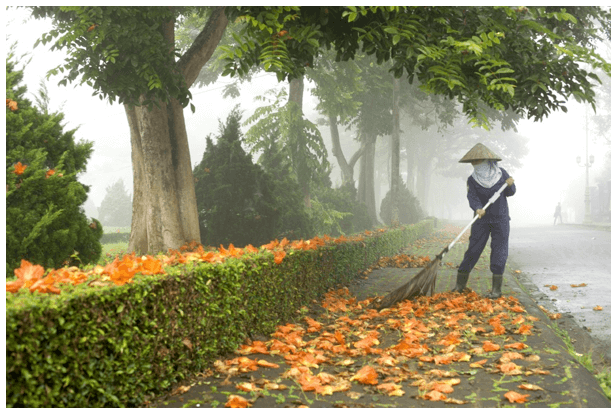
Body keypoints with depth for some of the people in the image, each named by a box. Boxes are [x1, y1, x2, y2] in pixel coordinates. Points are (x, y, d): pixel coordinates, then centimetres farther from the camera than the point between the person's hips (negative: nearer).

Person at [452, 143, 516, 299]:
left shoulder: (501, 173, -3)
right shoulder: (472, 180, -6)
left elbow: (510, 192, 6)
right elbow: (472, 197, -19)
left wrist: (510, 185, -16)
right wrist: (477, 209, -39)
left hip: (501, 219, 0)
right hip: (482, 219, 0)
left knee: (499, 251, -2)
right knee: (473, 249, -2)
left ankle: (496, 289, 1)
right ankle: (460, 283, 8)